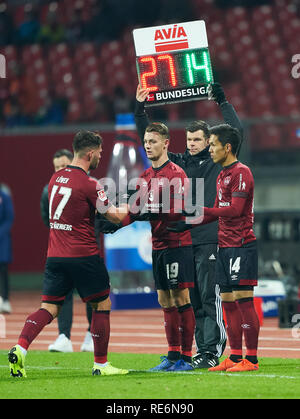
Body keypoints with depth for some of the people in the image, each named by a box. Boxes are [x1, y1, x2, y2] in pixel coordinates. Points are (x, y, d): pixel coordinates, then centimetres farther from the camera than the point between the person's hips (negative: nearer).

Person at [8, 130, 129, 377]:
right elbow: (114, 216, -7)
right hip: (83, 255, -6)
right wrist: (127, 209, 16)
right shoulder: (89, 185, -12)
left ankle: (20, 348, -19)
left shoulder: (56, 178, 10)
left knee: (49, 308, 4)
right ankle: (101, 364, 11)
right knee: (102, 305, 9)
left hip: (55, 255, 6)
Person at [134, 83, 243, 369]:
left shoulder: (217, 162, 4)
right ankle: (201, 350, 12)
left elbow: (236, 131, -6)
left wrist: (222, 102, -5)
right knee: (193, 299, 7)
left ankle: (212, 351, -7)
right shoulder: (178, 163, 15)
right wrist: (140, 110, 12)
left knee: (210, 298, -7)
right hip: (183, 240, 5)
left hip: (209, 240, -5)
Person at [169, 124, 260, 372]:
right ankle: (235, 357, 13)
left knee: (243, 298, -10)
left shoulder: (241, 172, -11)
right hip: (225, 246, 9)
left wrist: (201, 210, -16)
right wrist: (187, 224, 18)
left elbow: (235, 209, -19)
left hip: (242, 245, -9)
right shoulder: (222, 175, 18)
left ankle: (252, 359, -9)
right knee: (228, 301, 8)